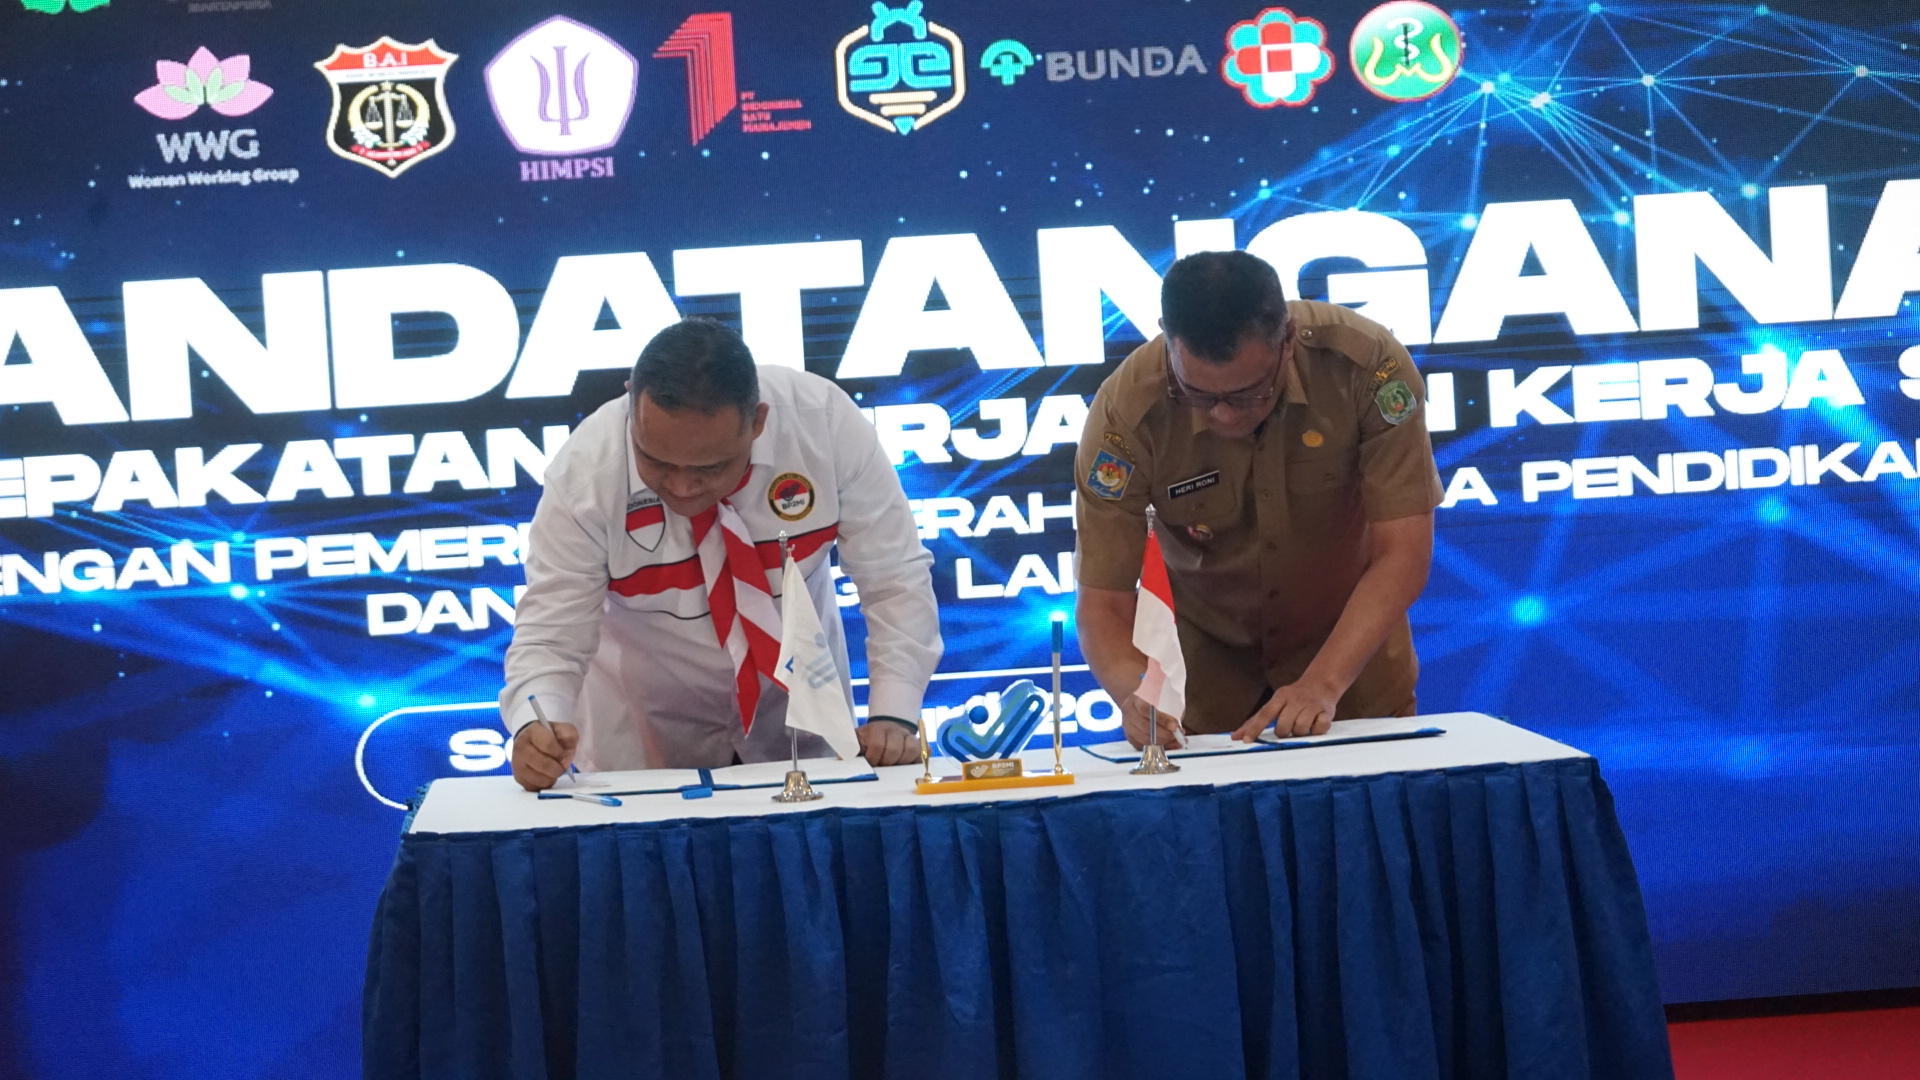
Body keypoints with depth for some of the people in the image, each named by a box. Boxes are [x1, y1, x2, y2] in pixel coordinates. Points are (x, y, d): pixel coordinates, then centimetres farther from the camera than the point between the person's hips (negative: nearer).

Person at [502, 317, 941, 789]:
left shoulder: (825, 422, -24)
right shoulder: (584, 471, -26)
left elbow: (895, 577, -16)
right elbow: (549, 638, -23)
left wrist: (893, 715, -27)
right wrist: (535, 729, -43)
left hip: (799, 705, 0)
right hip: (647, 721, 0)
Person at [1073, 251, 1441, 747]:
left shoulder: (1367, 364, -27)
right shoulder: (1126, 412, -27)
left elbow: (1402, 554, -25)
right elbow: (1102, 603, -23)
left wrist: (1323, 684, -37)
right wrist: (1137, 694, -44)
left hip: (1355, 638, 1)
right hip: (1210, 652, -1)